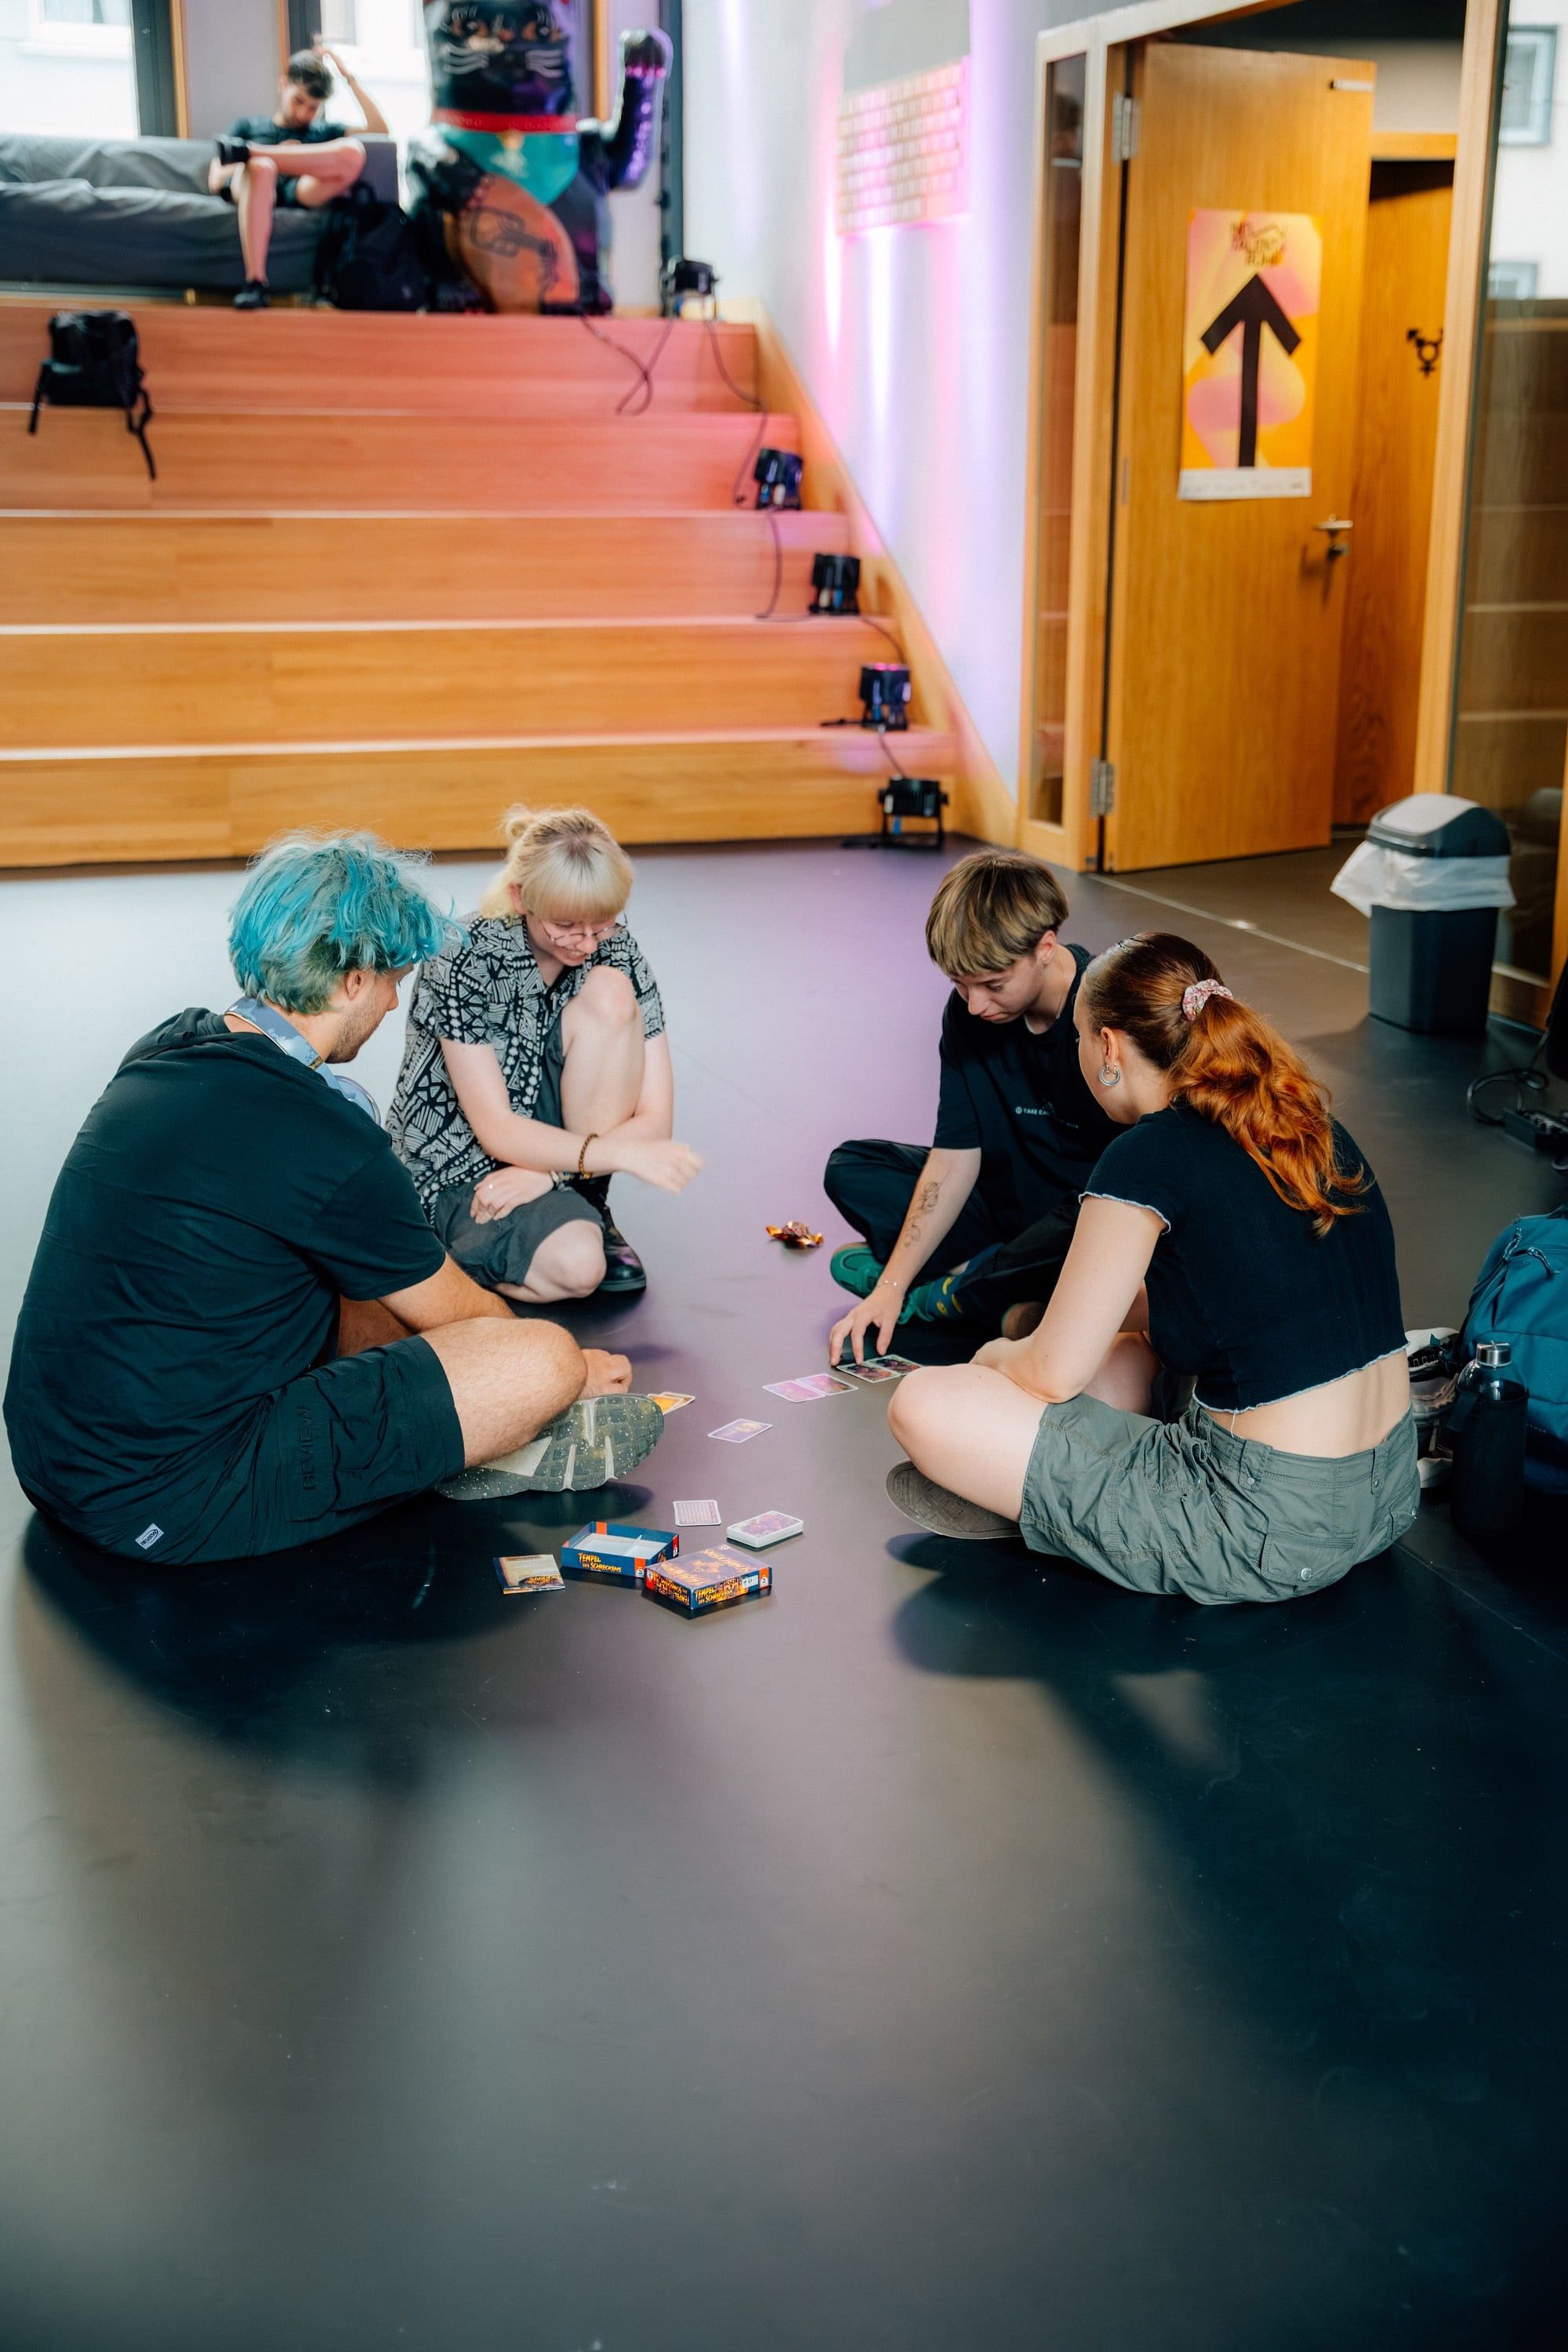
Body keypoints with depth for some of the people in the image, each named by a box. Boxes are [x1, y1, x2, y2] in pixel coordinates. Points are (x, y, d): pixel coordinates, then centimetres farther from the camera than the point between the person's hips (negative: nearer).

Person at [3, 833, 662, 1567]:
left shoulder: (170, 1047, 7)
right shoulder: (325, 1138, -20)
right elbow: (459, 1314, -3)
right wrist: (573, 1368, 17)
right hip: (165, 1506, -10)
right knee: (546, 1359, -15)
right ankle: (508, 1440, 14)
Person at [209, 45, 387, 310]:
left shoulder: (324, 132, 33)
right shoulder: (249, 126, 30)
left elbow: (380, 129, 17)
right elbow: (216, 181, 16)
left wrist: (348, 77, 18)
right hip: (249, 190, -1)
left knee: (354, 151, -26)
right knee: (261, 166, -41)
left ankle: (248, 151, -27)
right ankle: (254, 281, -48)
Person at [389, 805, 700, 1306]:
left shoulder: (616, 953, -10)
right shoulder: (463, 963, -22)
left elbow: (655, 1120, -11)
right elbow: (497, 1131, -24)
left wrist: (550, 1169, -25)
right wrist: (622, 1154, -36)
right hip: (458, 1169, -4)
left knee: (610, 993, -22)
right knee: (576, 1264, -36)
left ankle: (588, 1206, -9)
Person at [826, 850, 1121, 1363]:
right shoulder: (968, 1012, -6)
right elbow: (956, 1155, -5)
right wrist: (891, 1285, -15)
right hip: (1015, 1200, 7)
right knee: (851, 1169, 1)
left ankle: (936, 1297, -13)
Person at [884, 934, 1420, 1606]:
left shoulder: (1149, 1158, -15)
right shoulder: (1311, 1124, 8)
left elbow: (1052, 1374, -10)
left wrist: (994, 1357, 14)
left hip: (1274, 1535, -9)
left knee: (925, 1407, -11)